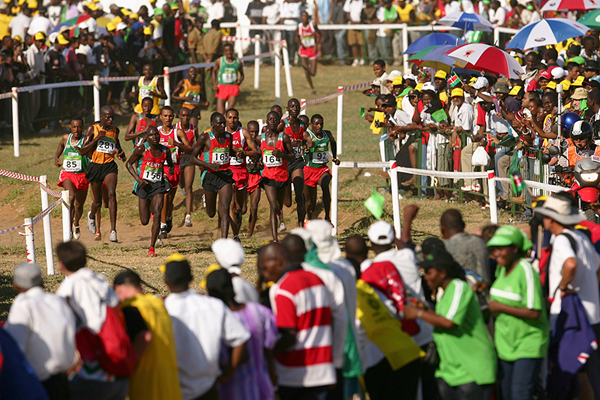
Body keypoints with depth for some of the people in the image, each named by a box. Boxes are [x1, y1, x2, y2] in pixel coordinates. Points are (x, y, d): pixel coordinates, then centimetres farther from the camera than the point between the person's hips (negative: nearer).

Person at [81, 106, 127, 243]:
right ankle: (91, 215, 49)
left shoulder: (115, 130, 6)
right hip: (95, 166, -1)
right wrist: (97, 138, -19)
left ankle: (113, 230, -27)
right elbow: (83, 151, -10)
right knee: (98, 202, 9)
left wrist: (120, 152, 7)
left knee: (111, 193, -24)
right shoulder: (93, 129, -5)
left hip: (110, 166, 1)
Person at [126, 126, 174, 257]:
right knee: (144, 221, 4)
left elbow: (170, 163, 23)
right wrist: (138, 179, -12)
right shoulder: (142, 149, -6)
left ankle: (151, 248, -12)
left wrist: (171, 169, -2)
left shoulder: (165, 151, 4)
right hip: (144, 185, -1)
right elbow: (128, 164, 1)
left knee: (157, 214, -17)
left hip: (159, 185, 1)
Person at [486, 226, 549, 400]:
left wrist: (500, 307, -19)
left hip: (528, 344, -8)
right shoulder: (501, 269, 6)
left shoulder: (526, 271, -19)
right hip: (506, 344, 8)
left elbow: (534, 313, -24)